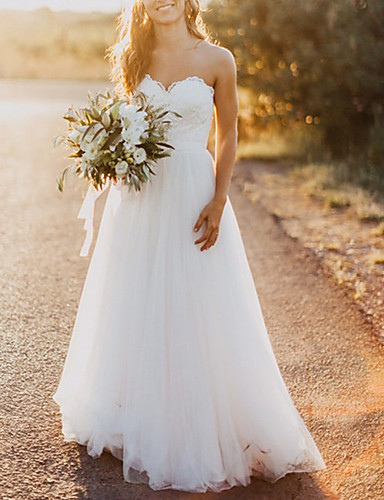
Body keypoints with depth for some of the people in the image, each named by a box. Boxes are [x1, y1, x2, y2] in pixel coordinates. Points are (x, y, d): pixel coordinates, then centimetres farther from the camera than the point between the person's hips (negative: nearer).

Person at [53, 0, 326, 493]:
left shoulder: (217, 60, -1)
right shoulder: (136, 60, 8)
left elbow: (227, 137, 1)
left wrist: (218, 202, -9)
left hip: (193, 195, -3)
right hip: (140, 198, 3)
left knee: (197, 313, 0)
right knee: (136, 309, 10)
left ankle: (198, 428, 16)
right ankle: (140, 417, 29)